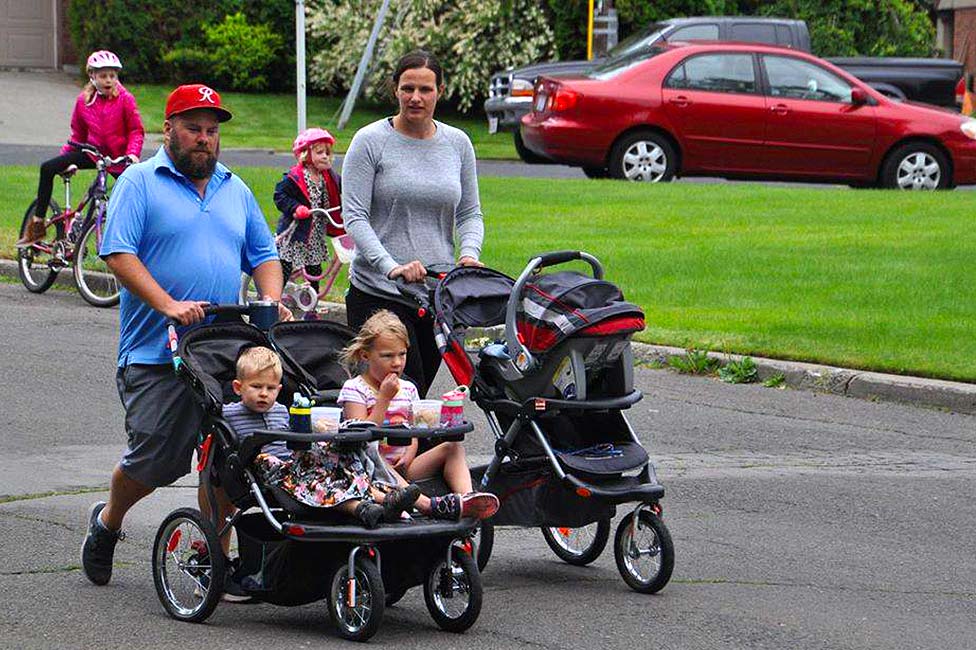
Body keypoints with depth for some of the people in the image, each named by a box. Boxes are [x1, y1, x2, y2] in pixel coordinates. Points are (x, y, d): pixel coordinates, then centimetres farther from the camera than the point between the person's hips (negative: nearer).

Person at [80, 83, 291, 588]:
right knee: (155, 458, -4)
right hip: (156, 355, -5)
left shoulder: (234, 190, 18)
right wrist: (168, 305, -21)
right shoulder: (139, 183, -1)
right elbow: (118, 254, -11)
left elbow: (263, 254, 20)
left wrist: (272, 301, -1)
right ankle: (107, 522, 24)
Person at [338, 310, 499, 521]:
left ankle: (465, 497, -39)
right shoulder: (354, 389, -3)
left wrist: (409, 455, -6)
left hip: (402, 470, 6)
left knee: (453, 447, -12)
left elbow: (413, 433, 16)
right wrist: (384, 398, -16)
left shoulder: (408, 389, 15)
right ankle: (428, 504, -58)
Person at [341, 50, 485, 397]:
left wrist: (468, 254, -5)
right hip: (378, 292, -4)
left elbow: (469, 213, 16)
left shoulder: (457, 144, 11)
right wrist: (391, 266, -22)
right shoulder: (370, 141, -2)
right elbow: (354, 216, -8)